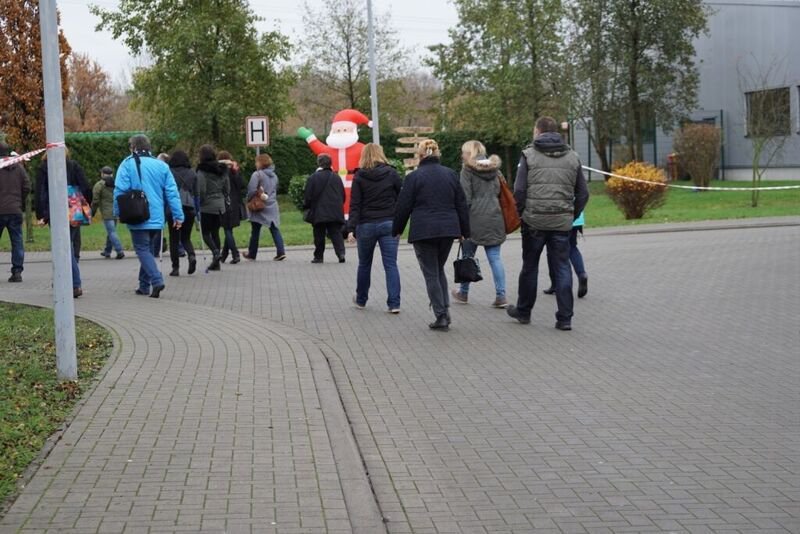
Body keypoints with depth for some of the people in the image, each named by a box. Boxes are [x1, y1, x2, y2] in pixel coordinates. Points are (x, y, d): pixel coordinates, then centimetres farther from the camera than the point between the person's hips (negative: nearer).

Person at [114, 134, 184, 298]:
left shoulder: (127, 164, -3)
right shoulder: (161, 166, 7)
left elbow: (120, 190, -10)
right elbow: (172, 192, 4)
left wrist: (118, 213, -1)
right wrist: (178, 215, 5)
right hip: (157, 218, 4)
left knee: (143, 250, -2)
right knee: (150, 250, 16)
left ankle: (157, 280, -21)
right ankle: (144, 285, 20)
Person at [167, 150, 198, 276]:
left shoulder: (169, 172, 0)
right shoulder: (192, 173, 10)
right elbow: (196, 193, 11)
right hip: (189, 208, 3)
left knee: (174, 238, 5)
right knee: (186, 237, 15)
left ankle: (175, 268, 2)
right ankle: (192, 255, -14)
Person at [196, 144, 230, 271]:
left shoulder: (202, 171, -12)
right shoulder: (222, 170, 8)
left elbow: (201, 191, -16)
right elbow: (227, 188, 12)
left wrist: (198, 204, -4)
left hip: (207, 206, -6)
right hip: (220, 205, 6)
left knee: (206, 233, 3)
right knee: (215, 232, 11)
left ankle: (216, 252, -21)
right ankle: (216, 263, 11)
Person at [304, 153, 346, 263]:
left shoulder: (313, 178, -7)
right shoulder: (337, 177, 7)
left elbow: (308, 197, -6)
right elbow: (343, 196, 12)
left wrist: (305, 205, 13)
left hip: (319, 213, -3)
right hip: (335, 212, 3)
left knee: (319, 236, 6)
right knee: (336, 233, 3)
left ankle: (318, 256, 10)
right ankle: (341, 253, -15)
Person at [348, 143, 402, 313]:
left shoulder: (359, 177, -2)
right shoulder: (391, 173, -1)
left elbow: (355, 204, -7)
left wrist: (352, 228, -9)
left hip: (366, 225, 0)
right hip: (388, 224, 0)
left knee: (364, 264, 16)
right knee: (391, 264, 0)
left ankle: (361, 300, 30)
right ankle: (394, 303, -8)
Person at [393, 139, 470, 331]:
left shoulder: (414, 177, -5)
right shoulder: (451, 174, 7)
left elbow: (403, 207, -3)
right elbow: (462, 205, 10)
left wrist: (396, 230, 9)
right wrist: (465, 232, 17)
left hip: (423, 231, -4)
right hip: (448, 229, 4)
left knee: (431, 274, 3)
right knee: (439, 269, 20)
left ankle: (441, 316, -1)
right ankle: (445, 309, 9)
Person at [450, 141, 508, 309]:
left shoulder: (468, 170, -4)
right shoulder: (494, 168, 12)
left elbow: (466, 198, -9)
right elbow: (499, 192, 13)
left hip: (475, 218, -4)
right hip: (494, 218, 4)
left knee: (468, 257, 11)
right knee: (495, 257, 3)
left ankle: (463, 293, 23)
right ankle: (501, 296, -5)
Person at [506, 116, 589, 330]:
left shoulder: (529, 155, -3)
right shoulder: (572, 157, 8)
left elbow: (519, 190, -8)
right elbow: (583, 193, 7)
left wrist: (521, 214, 5)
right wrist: (572, 215, 15)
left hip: (534, 220, -2)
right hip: (562, 222, 2)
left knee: (529, 267, 12)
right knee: (562, 268, 5)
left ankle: (523, 311, 24)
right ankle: (565, 318, 3)